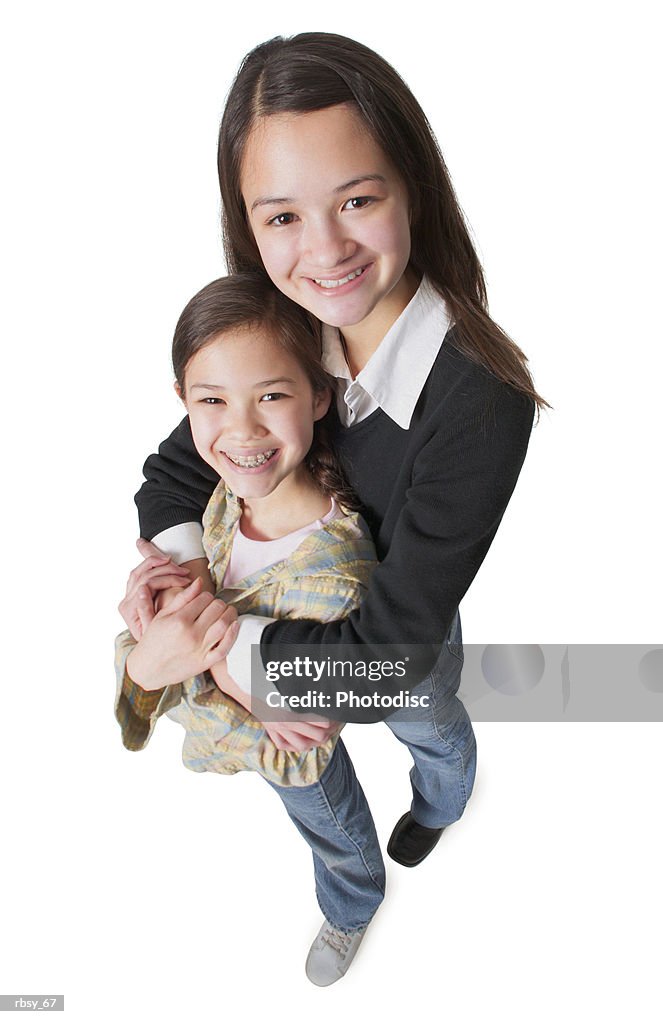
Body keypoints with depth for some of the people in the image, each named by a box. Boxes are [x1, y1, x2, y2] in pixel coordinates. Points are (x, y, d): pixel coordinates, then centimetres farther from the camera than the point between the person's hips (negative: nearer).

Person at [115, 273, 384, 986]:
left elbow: (294, 756, -33)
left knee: (335, 833, 30)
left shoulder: (330, 572, -44)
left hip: (298, 758, -4)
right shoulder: (231, 492, -23)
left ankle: (349, 913, 65)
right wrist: (143, 650, -31)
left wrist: (154, 671, -39)